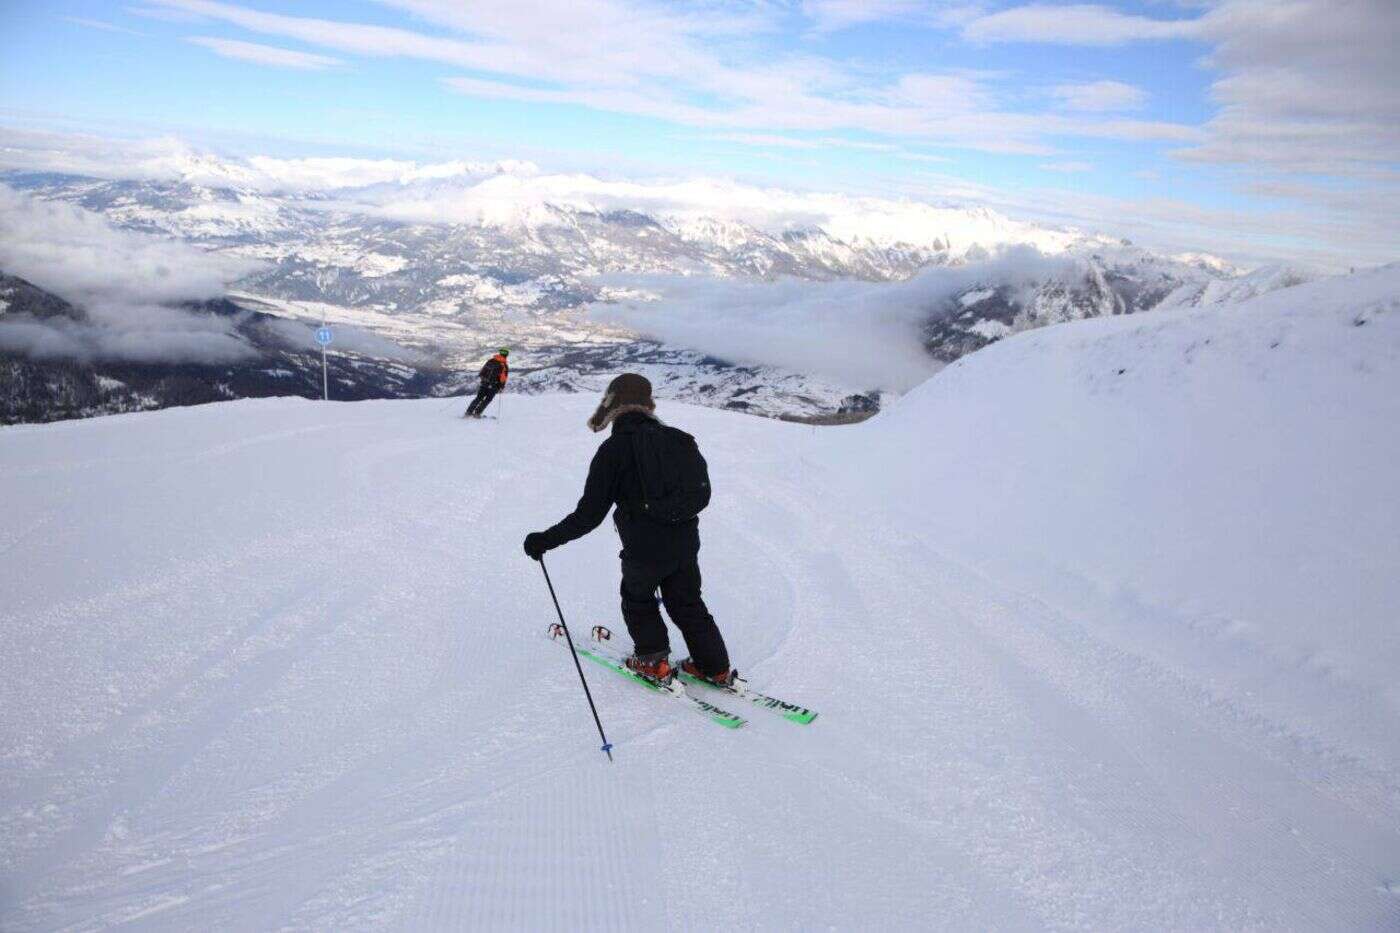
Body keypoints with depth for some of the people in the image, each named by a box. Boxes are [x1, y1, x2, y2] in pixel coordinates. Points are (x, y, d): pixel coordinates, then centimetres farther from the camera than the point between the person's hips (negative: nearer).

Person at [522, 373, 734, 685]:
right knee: (687, 604, 22)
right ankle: (715, 667, 27)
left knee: (637, 600, 23)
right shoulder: (679, 439, 3)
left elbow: (589, 514, -15)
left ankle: (654, 663, 28)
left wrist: (546, 540, -6)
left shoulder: (614, 449, -14)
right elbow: (703, 493, 10)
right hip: (686, 544, 5)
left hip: (644, 550, -5)